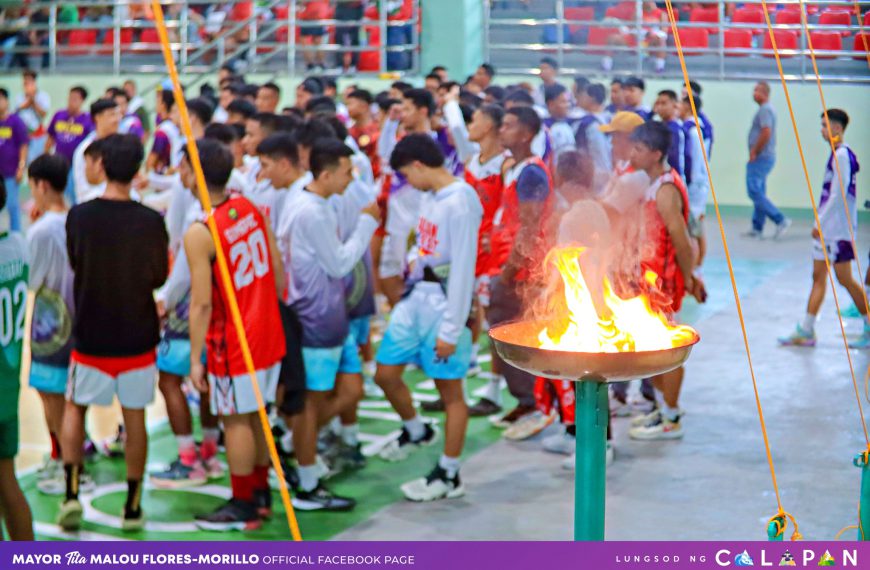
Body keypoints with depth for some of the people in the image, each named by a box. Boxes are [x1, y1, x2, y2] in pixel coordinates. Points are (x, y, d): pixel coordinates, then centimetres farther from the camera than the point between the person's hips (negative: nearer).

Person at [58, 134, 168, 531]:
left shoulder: (79, 216, -10)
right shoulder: (150, 221, -13)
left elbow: (74, 263, 6)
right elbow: (159, 277, -2)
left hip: (90, 335, 1)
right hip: (137, 337, -1)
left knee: (75, 408, 19)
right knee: (135, 417, 10)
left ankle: (71, 493, 6)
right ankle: (133, 507, 15)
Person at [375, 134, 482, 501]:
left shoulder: (460, 202, -18)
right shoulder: (430, 197, 8)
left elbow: (463, 268, -19)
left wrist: (451, 329, -18)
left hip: (443, 303, -9)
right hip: (416, 296, 9)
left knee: (450, 391, 3)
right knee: (385, 373, 14)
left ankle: (448, 476, 14)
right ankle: (416, 431, 40)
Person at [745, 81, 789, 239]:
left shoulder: (765, 110, -15)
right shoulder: (767, 109, 17)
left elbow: (766, 133, -25)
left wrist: (754, 152, -17)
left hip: (761, 158, -11)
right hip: (765, 157, 11)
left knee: (754, 191, -12)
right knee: (759, 192, 12)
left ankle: (780, 220, -14)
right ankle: (757, 229, 16)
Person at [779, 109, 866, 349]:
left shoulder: (842, 155, -16)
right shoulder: (837, 154, 13)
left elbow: (838, 194, -21)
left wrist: (820, 222, -18)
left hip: (839, 228, -10)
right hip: (828, 228, 10)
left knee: (845, 278, -3)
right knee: (818, 277, 9)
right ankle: (806, 331, 12)